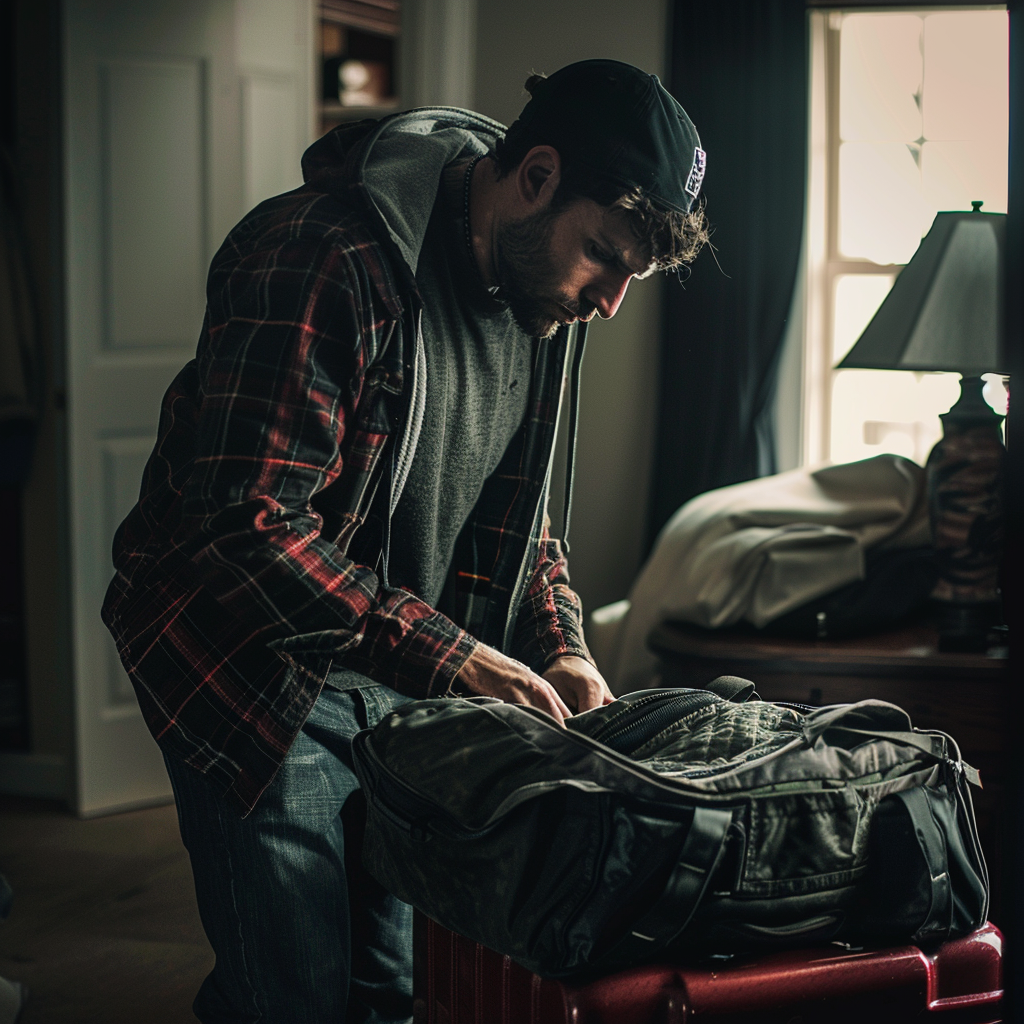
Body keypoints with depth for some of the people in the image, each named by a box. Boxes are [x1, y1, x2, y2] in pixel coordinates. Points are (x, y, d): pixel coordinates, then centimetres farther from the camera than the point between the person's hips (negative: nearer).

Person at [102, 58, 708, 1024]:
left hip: (405, 686, 7)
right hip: (255, 670, -7)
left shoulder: (544, 290, 3)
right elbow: (252, 525, -28)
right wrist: (447, 656, -28)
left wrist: (555, 644, -2)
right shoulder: (324, 259, -24)